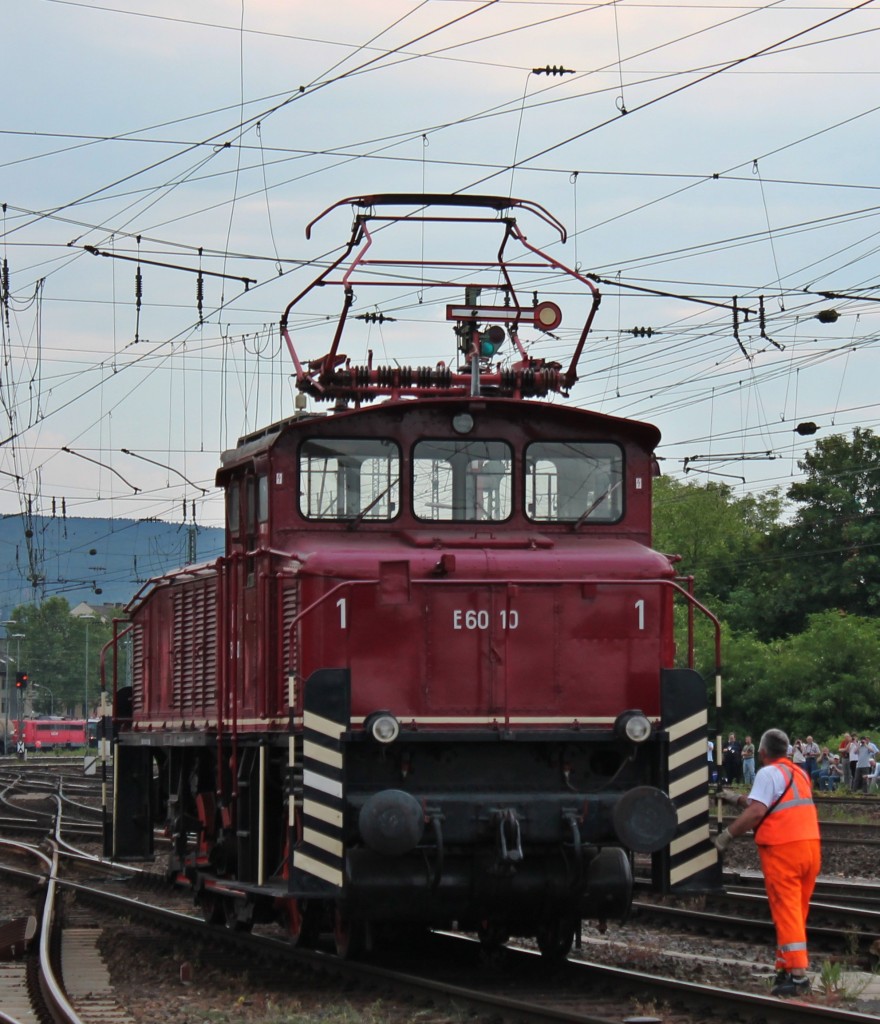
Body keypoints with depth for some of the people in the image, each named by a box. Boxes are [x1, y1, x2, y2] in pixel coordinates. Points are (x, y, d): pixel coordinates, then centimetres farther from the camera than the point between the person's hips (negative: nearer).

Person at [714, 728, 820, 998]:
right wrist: (737, 799, 34)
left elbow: (757, 812, -16)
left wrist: (726, 835, -12)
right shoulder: (799, 773, 19)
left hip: (783, 849, -7)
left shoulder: (769, 773, -6)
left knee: (786, 911, -7)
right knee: (798, 911, 13)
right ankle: (785, 967, 19)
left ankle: (798, 975, -13)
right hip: (810, 845, 7)